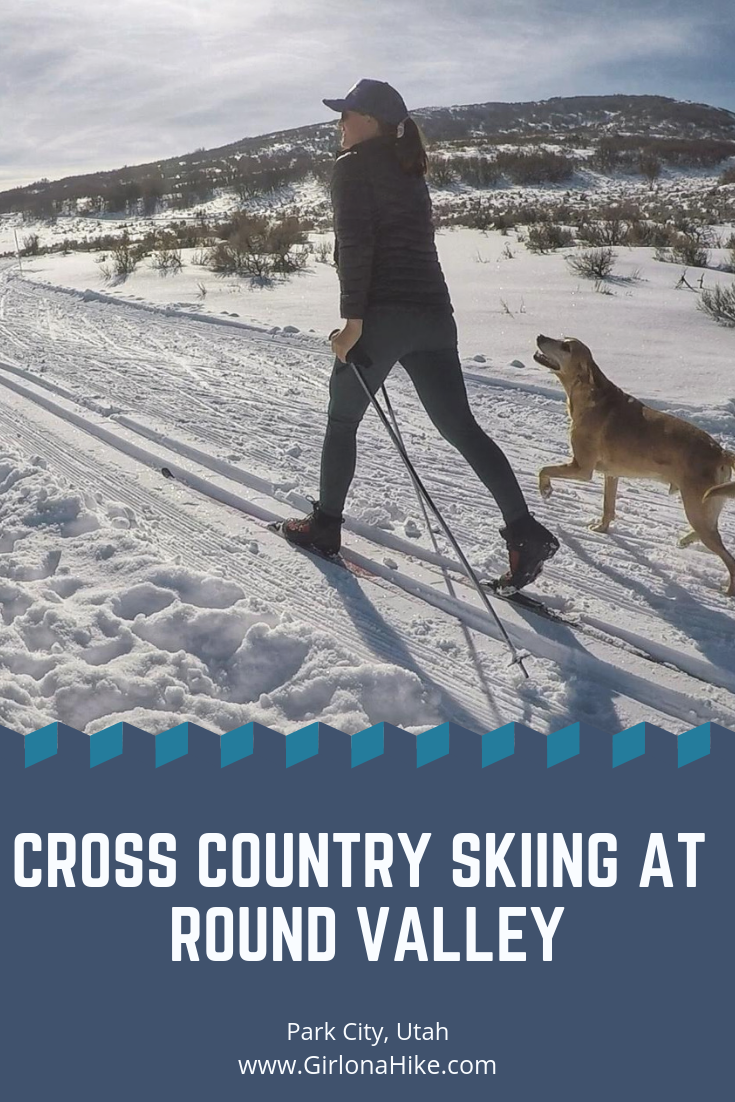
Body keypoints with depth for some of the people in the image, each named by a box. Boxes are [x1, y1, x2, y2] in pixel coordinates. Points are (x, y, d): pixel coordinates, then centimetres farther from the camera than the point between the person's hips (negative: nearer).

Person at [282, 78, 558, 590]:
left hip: (384, 312, -7)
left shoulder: (354, 164, 0)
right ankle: (524, 530, -3)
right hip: (433, 313, 7)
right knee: (461, 426, 4)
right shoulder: (409, 171, 24)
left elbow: (355, 243, -12)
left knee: (342, 419, 10)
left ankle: (326, 525, 19)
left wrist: (352, 316, -16)